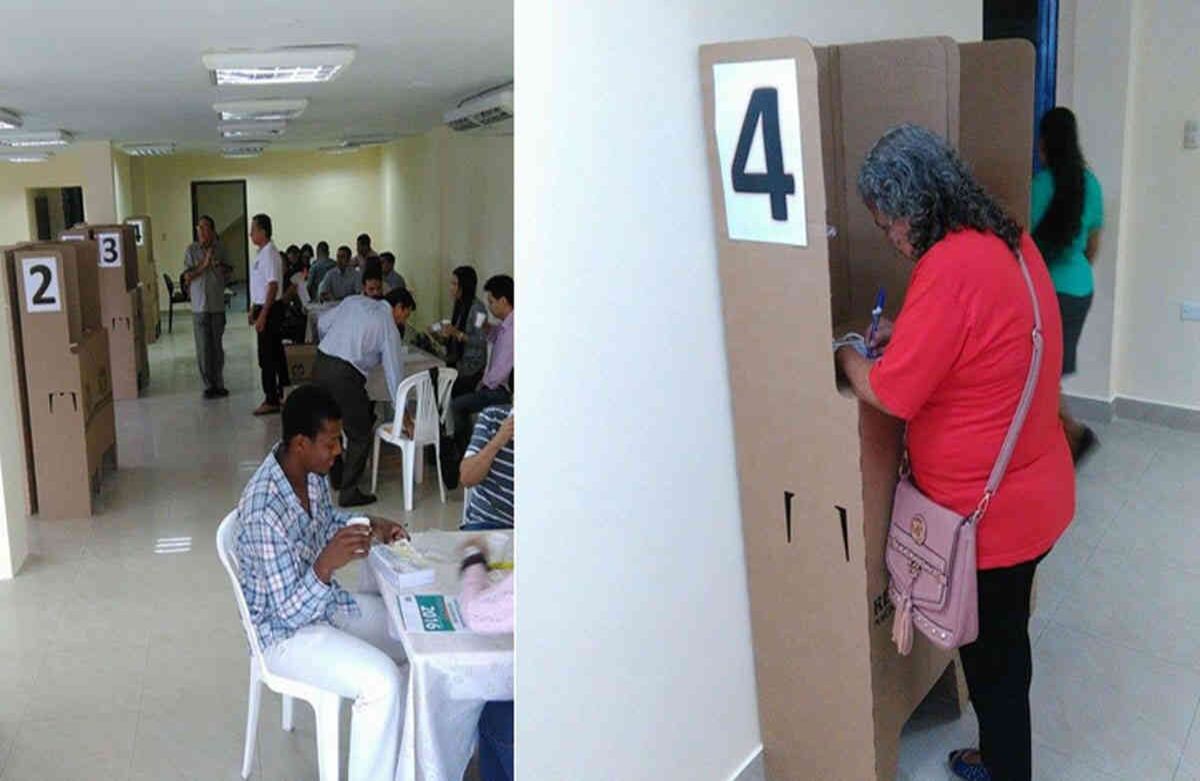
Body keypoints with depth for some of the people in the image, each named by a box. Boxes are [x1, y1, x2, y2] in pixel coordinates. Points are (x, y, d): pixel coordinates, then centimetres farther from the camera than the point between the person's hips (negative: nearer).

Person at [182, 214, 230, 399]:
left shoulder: (219, 248, 6)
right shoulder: (191, 249, -2)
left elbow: (227, 270, 18)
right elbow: (187, 276, -7)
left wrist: (221, 266, -4)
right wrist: (204, 265, -17)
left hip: (218, 304, 2)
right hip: (200, 306, -2)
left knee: (217, 346, 7)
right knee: (203, 347, -2)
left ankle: (219, 384, 15)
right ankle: (209, 385, 5)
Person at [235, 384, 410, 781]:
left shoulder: (311, 471, -7)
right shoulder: (265, 513, -33)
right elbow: (290, 612, -29)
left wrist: (371, 525, -2)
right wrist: (327, 564, -45)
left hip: (322, 601, 9)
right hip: (285, 633, -9)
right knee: (381, 681, -25)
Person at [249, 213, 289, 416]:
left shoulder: (269, 254, -18)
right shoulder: (262, 253, 13)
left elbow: (273, 286, -23)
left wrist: (262, 315, -24)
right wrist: (254, 309, 22)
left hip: (269, 309, -10)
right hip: (264, 308, 10)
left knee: (267, 356, -7)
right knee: (275, 353, 15)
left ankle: (271, 400, -3)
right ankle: (279, 393, 25)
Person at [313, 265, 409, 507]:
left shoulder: (353, 301, 15)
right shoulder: (389, 327, 0)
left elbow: (322, 324, 16)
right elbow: (394, 371, 1)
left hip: (319, 364, 7)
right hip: (344, 376, -7)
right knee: (360, 435, 7)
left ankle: (336, 476, 39)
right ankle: (349, 492, 9)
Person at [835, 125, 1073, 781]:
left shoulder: (950, 267, -27)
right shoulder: (1011, 240, 2)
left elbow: (889, 395, -23)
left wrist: (847, 356, -5)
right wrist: (906, 333, 11)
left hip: (987, 512, -9)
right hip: (1035, 491, 9)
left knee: (991, 658, 11)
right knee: (1005, 644, 25)